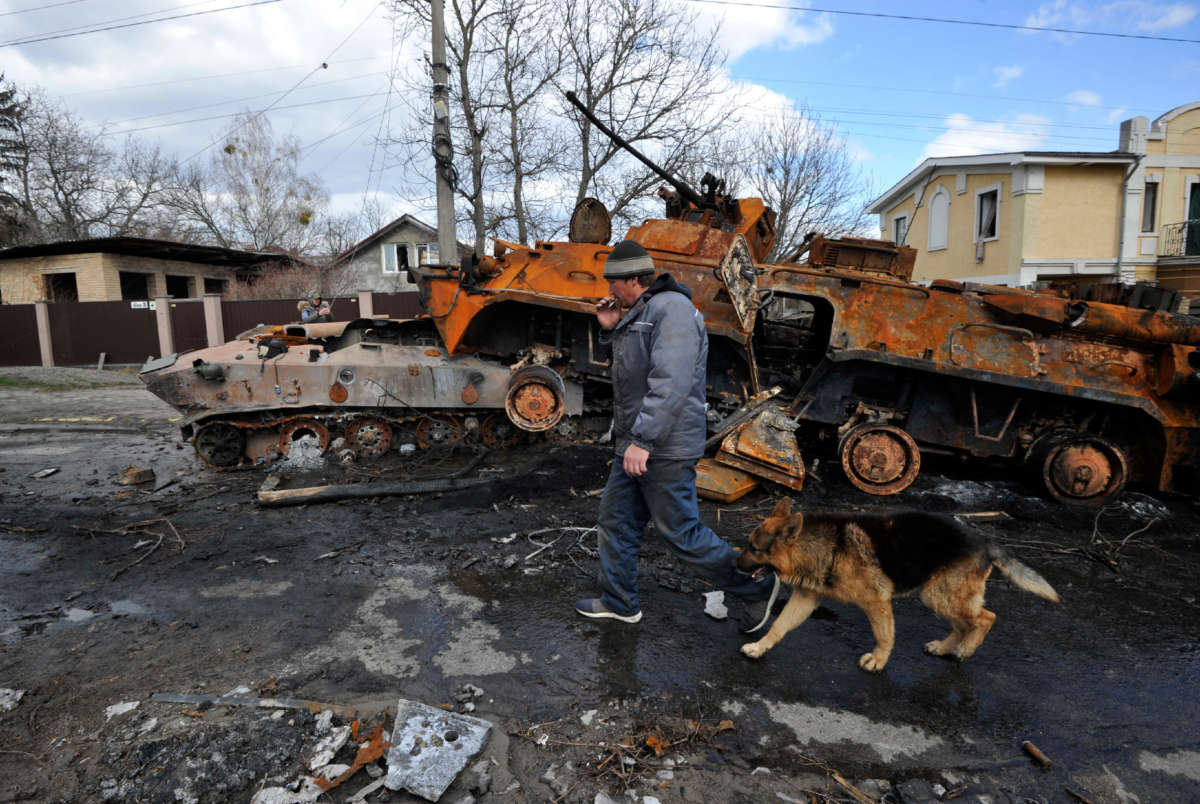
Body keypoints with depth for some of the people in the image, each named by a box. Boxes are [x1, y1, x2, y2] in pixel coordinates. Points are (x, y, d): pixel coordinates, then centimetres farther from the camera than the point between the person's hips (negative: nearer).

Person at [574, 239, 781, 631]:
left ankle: (754, 588, 18)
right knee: (615, 521, 15)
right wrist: (611, 330, 11)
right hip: (637, 442, 10)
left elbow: (671, 383, -27)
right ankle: (619, 602, 31)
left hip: (663, 448, -10)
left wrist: (642, 440, -29)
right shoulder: (640, 312, 16)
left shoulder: (672, 309, -17)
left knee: (681, 532, -1)